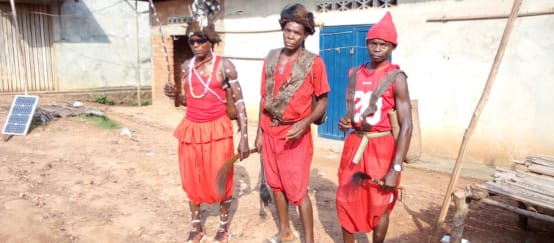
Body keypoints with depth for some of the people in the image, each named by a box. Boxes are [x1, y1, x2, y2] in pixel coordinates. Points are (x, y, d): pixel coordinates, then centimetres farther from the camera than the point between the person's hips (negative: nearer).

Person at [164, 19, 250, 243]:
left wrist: (244, 137, -13)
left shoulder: (224, 65, -9)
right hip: (191, 129, 4)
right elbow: (187, 100, 14)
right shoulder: (186, 66, 4)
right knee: (192, 179, 11)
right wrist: (175, 95, -10)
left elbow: (239, 101, -8)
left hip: (217, 129, -4)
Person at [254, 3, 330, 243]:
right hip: (270, 131, 5)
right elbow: (264, 98, 9)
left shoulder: (314, 62, -10)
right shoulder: (271, 58, 4)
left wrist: (305, 123, -23)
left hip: (295, 134, -5)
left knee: (298, 190, 0)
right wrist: (260, 132, 8)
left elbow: (322, 101, -6)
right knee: (276, 185, 16)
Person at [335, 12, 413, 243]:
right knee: (346, 200, 13)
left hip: (381, 147, -5)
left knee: (379, 205, 9)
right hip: (354, 144, 6)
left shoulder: (396, 77, -12)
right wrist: (346, 121, -4)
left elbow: (406, 125, -16)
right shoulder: (355, 74, 6)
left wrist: (396, 168, -21)